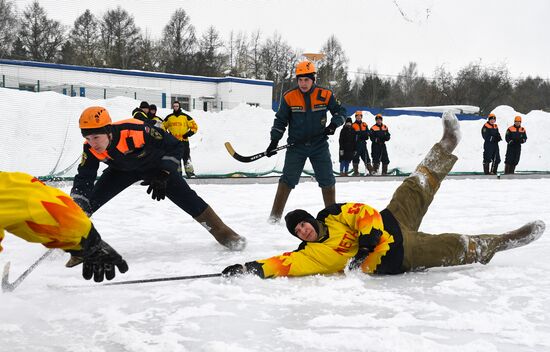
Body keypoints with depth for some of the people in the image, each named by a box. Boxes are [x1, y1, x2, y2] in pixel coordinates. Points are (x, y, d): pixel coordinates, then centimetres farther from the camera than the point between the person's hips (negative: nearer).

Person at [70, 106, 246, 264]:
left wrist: (163, 175, -34)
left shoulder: (134, 130, -41)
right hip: (122, 169, 4)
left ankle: (222, 233, 4)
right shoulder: (91, 148, -29)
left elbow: (174, 145, -30)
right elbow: (84, 179, -21)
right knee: (89, 200, -9)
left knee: (186, 197, -10)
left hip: (154, 164, -3)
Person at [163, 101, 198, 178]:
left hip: (184, 140, -2)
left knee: (186, 157, -7)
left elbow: (194, 126, 4)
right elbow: (163, 126, 19)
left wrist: (189, 133, -9)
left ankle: (190, 172, -3)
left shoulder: (185, 117, 3)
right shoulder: (169, 118, 9)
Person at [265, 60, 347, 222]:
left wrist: (334, 124, -14)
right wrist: (274, 141, -7)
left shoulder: (325, 95, -5)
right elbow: (280, 120, 1)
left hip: (319, 144, 1)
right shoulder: (289, 97, -5)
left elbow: (341, 111, 5)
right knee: (287, 179, -5)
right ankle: (275, 215, 3)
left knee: (327, 180, 4)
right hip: (296, 145, -1)